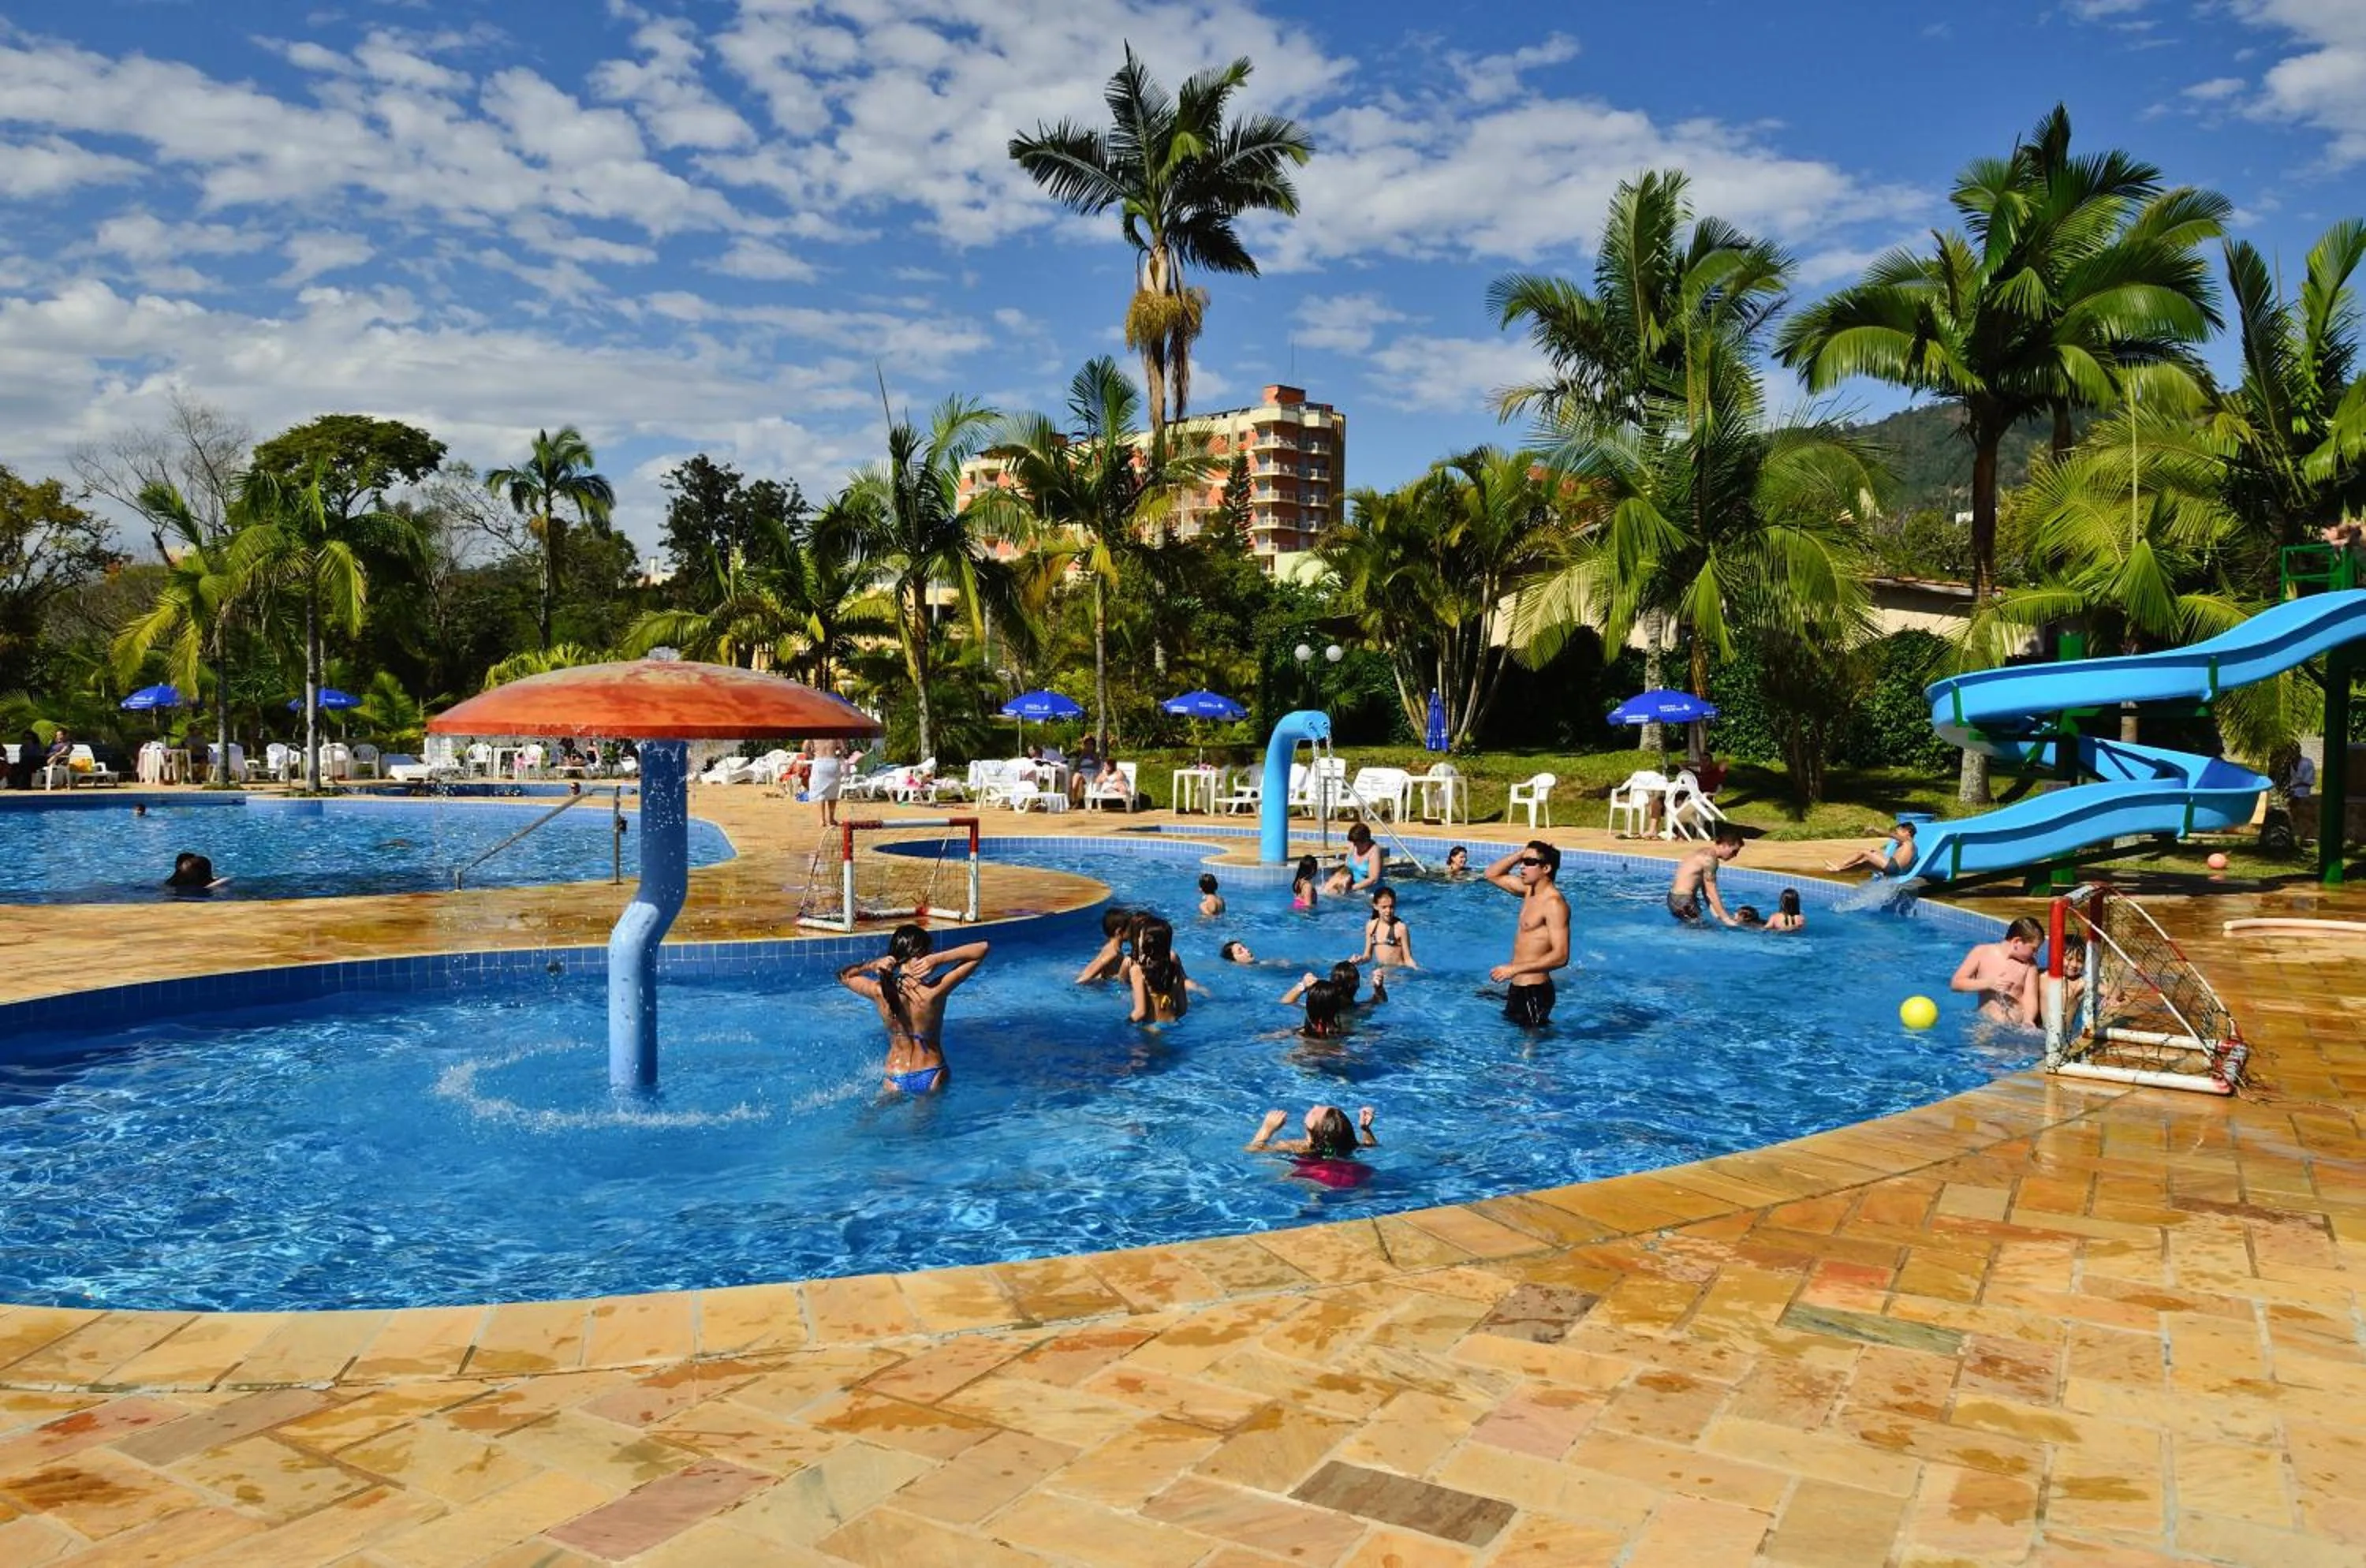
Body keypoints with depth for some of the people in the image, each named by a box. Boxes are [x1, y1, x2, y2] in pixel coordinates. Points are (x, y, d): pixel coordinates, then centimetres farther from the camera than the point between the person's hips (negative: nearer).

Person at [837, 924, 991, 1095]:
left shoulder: (880, 992, -16)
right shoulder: (935, 991, -22)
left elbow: (843, 976, 7)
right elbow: (983, 948, -17)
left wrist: (872, 965, -12)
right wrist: (938, 959, -24)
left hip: (896, 1080, 2)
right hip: (932, 1078, -1)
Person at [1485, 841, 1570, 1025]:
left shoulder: (1554, 903, -19)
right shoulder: (1530, 890, 8)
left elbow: (1560, 956, -25)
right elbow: (1492, 875, 20)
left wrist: (1514, 969, -27)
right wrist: (1521, 853, 4)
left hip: (1534, 991, -9)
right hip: (1517, 988, 9)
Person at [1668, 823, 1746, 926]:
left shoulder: (1706, 852, 13)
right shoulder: (1709, 858, -17)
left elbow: (1706, 889, 13)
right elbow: (1712, 892, -17)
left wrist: (1717, 915, 8)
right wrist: (1726, 919, -13)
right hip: (1683, 901, -10)